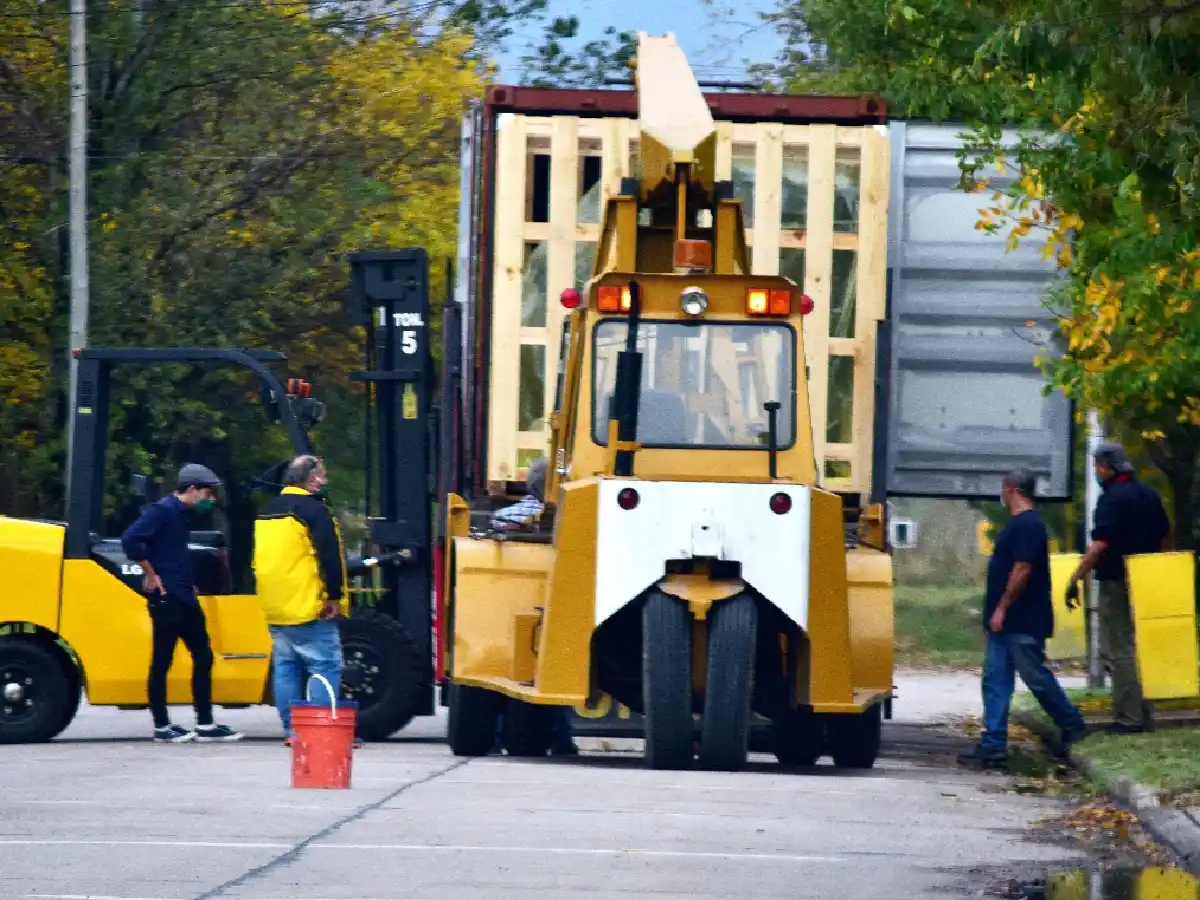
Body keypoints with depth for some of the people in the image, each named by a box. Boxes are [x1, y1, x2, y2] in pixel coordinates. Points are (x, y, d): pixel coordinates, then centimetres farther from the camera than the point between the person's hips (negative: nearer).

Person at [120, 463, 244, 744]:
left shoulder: (183, 514, 15)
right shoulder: (163, 510, -13)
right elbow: (130, 539, -23)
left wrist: (189, 582, 15)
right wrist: (151, 575, -17)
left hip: (185, 599, 10)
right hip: (166, 599, -10)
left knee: (203, 657, 10)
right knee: (162, 662, -2)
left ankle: (205, 725, 14)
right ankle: (162, 728, 4)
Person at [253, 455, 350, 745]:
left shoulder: (267, 512, 16)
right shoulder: (313, 510, -10)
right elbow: (330, 556, -16)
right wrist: (334, 596, -10)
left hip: (275, 610, 8)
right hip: (308, 610, -8)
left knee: (286, 667, 10)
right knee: (325, 667, -7)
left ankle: (292, 730, 9)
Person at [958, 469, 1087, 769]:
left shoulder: (1028, 525, -16)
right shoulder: (1017, 524, 16)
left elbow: (1022, 570, -22)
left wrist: (1001, 609, -21)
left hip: (1023, 622, -10)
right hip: (1007, 622, 10)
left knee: (1036, 677, -1)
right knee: (995, 682, 4)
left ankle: (1072, 727, 15)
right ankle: (993, 746, 2)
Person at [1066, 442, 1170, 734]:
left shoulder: (1112, 499, -16)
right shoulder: (1149, 495, 10)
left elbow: (1100, 545, -24)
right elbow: (1164, 533, 20)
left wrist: (1075, 579, -21)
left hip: (1116, 582, -8)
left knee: (1120, 651, -4)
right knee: (1137, 647, 18)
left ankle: (1129, 718, -5)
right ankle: (1142, 712, 20)